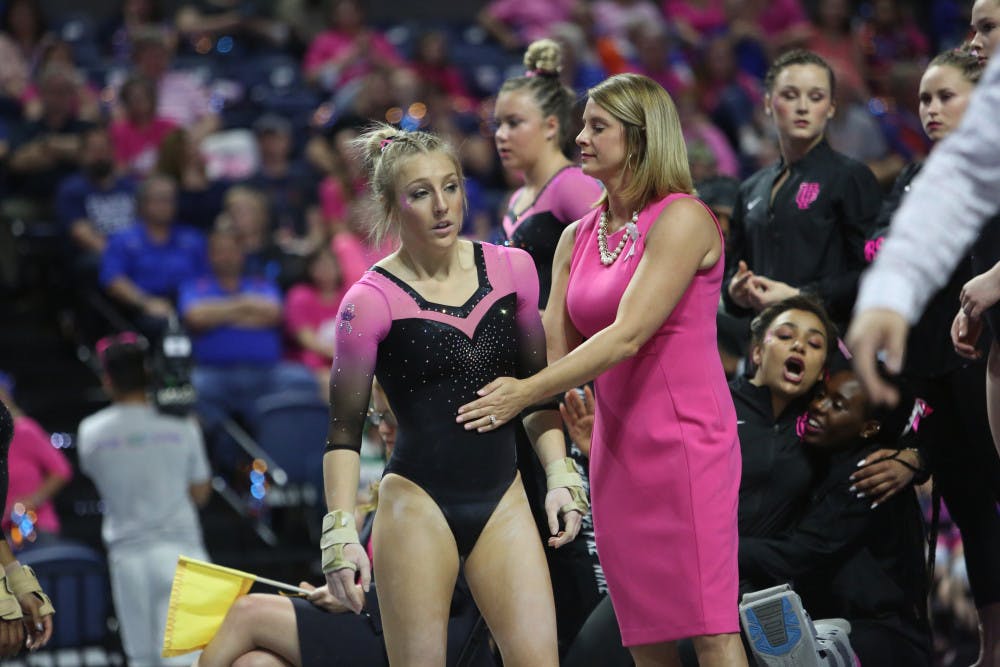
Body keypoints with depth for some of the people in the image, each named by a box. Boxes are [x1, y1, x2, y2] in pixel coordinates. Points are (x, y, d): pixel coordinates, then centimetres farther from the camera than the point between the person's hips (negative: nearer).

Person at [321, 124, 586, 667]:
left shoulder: (511, 270, 4)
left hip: (502, 502, 4)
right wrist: (340, 532, -14)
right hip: (417, 505, -4)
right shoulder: (371, 300, -8)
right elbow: (344, 431, -5)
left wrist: (559, 476, 7)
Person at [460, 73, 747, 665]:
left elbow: (628, 336, -17)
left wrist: (526, 393, -19)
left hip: (684, 438, -7)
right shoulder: (577, 238, 13)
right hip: (617, 446, 7)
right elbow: (556, 350, 12)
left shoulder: (682, 220, -9)